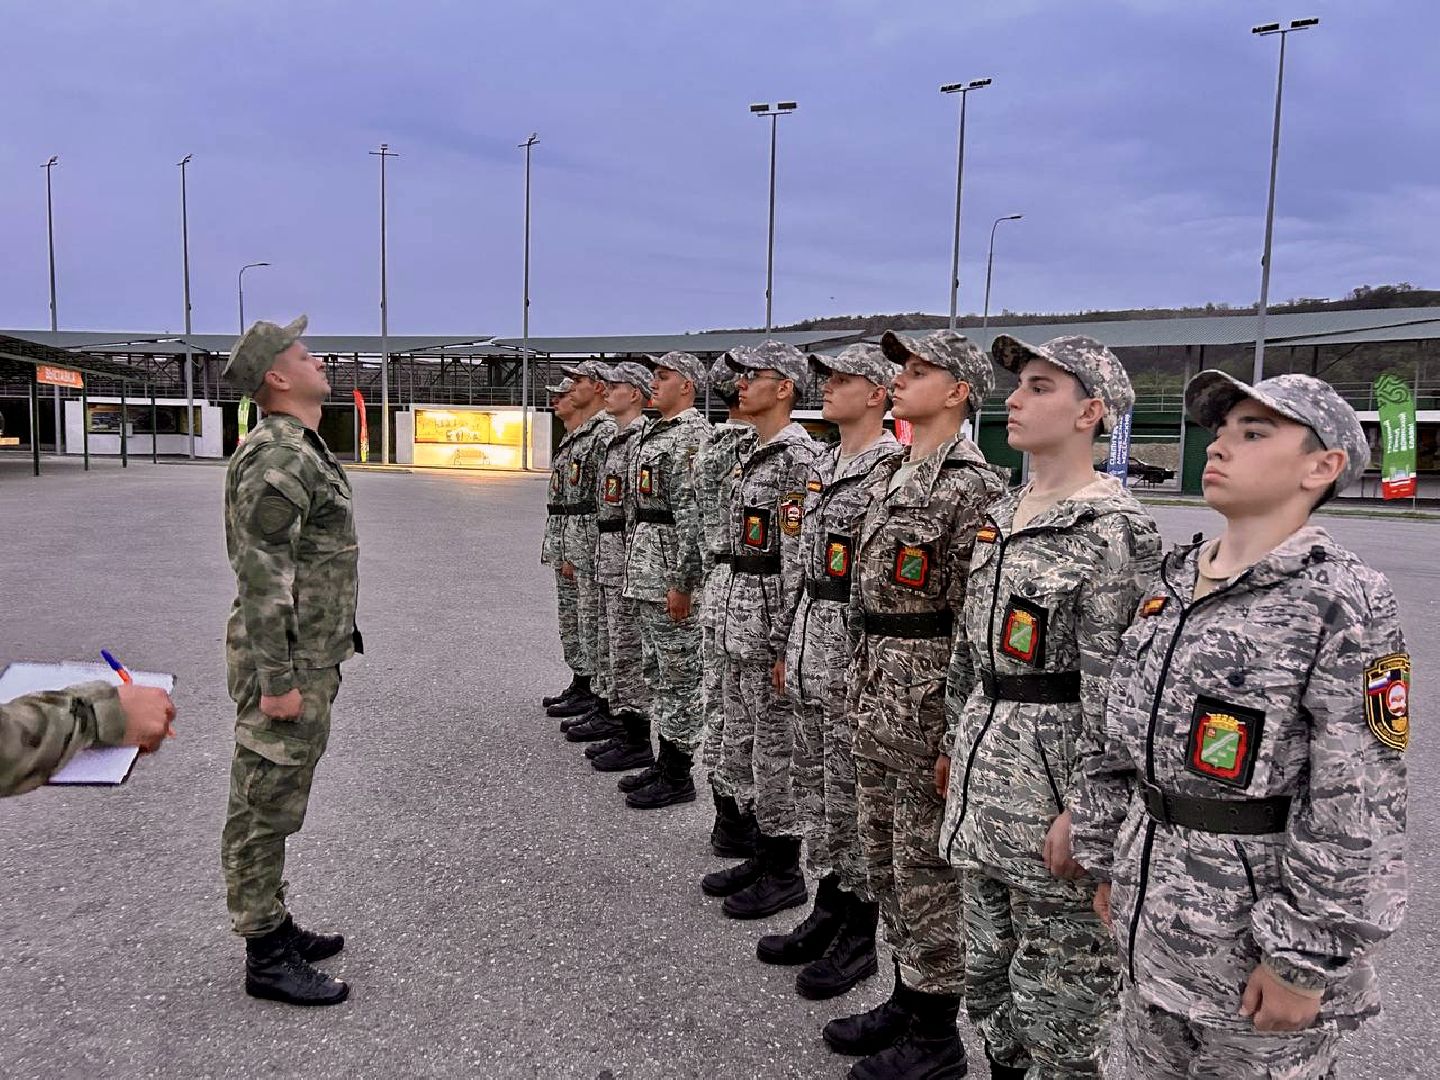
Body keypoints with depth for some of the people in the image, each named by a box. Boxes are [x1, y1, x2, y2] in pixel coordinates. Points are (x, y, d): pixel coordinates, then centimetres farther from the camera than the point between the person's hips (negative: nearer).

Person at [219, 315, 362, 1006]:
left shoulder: (302, 452, 14)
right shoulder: (277, 458, -18)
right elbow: (261, 577, -22)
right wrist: (275, 681, -22)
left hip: (309, 658, 10)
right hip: (287, 665, -10)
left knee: (276, 805, 18)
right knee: (266, 808, 1)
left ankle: (275, 928, 31)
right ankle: (266, 959, 13)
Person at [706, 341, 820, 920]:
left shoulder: (798, 455, -16)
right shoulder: (757, 451, 14)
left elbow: (798, 557, -20)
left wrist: (783, 644, -21)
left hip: (771, 623, -10)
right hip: (740, 617, 10)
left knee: (774, 751, 2)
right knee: (739, 751, 17)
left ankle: (786, 873, 17)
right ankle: (764, 854, 31)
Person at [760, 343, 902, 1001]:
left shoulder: (894, 468, -14)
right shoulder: (821, 467, 14)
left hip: (860, 644, -9)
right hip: (810, 633, 9)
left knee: (852, 792, 1)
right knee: (813, 782, 16)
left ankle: (860, 934, 17)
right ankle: (828, 909, 31)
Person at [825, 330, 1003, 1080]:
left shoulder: (972, 487, -16)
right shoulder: (890, 475, 11)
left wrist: (958, 735, -18)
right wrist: (862, 688, 18)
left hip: (930, 700, -9)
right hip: (875, 695, 9)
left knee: (927, 864, 4)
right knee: (884, 852, 18)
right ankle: (906, 997, 36)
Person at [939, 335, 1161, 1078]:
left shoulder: (1116, 529, -16)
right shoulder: (1000, 514, 9)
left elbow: (1115, 687, -18)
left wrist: (1082, 811, -18)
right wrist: (958, 741, 17)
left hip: (1055, 767, -8)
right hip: (985, 763, 8)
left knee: (1057, 983, 8)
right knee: (988, 962, 21)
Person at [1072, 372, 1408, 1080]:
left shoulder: (1343, 603, -15)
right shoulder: (1174, 581, 5)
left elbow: (1357, 811, -17)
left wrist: (1308, 963, -16)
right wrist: (1109, 864, 12)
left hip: (1257, 939, -6)